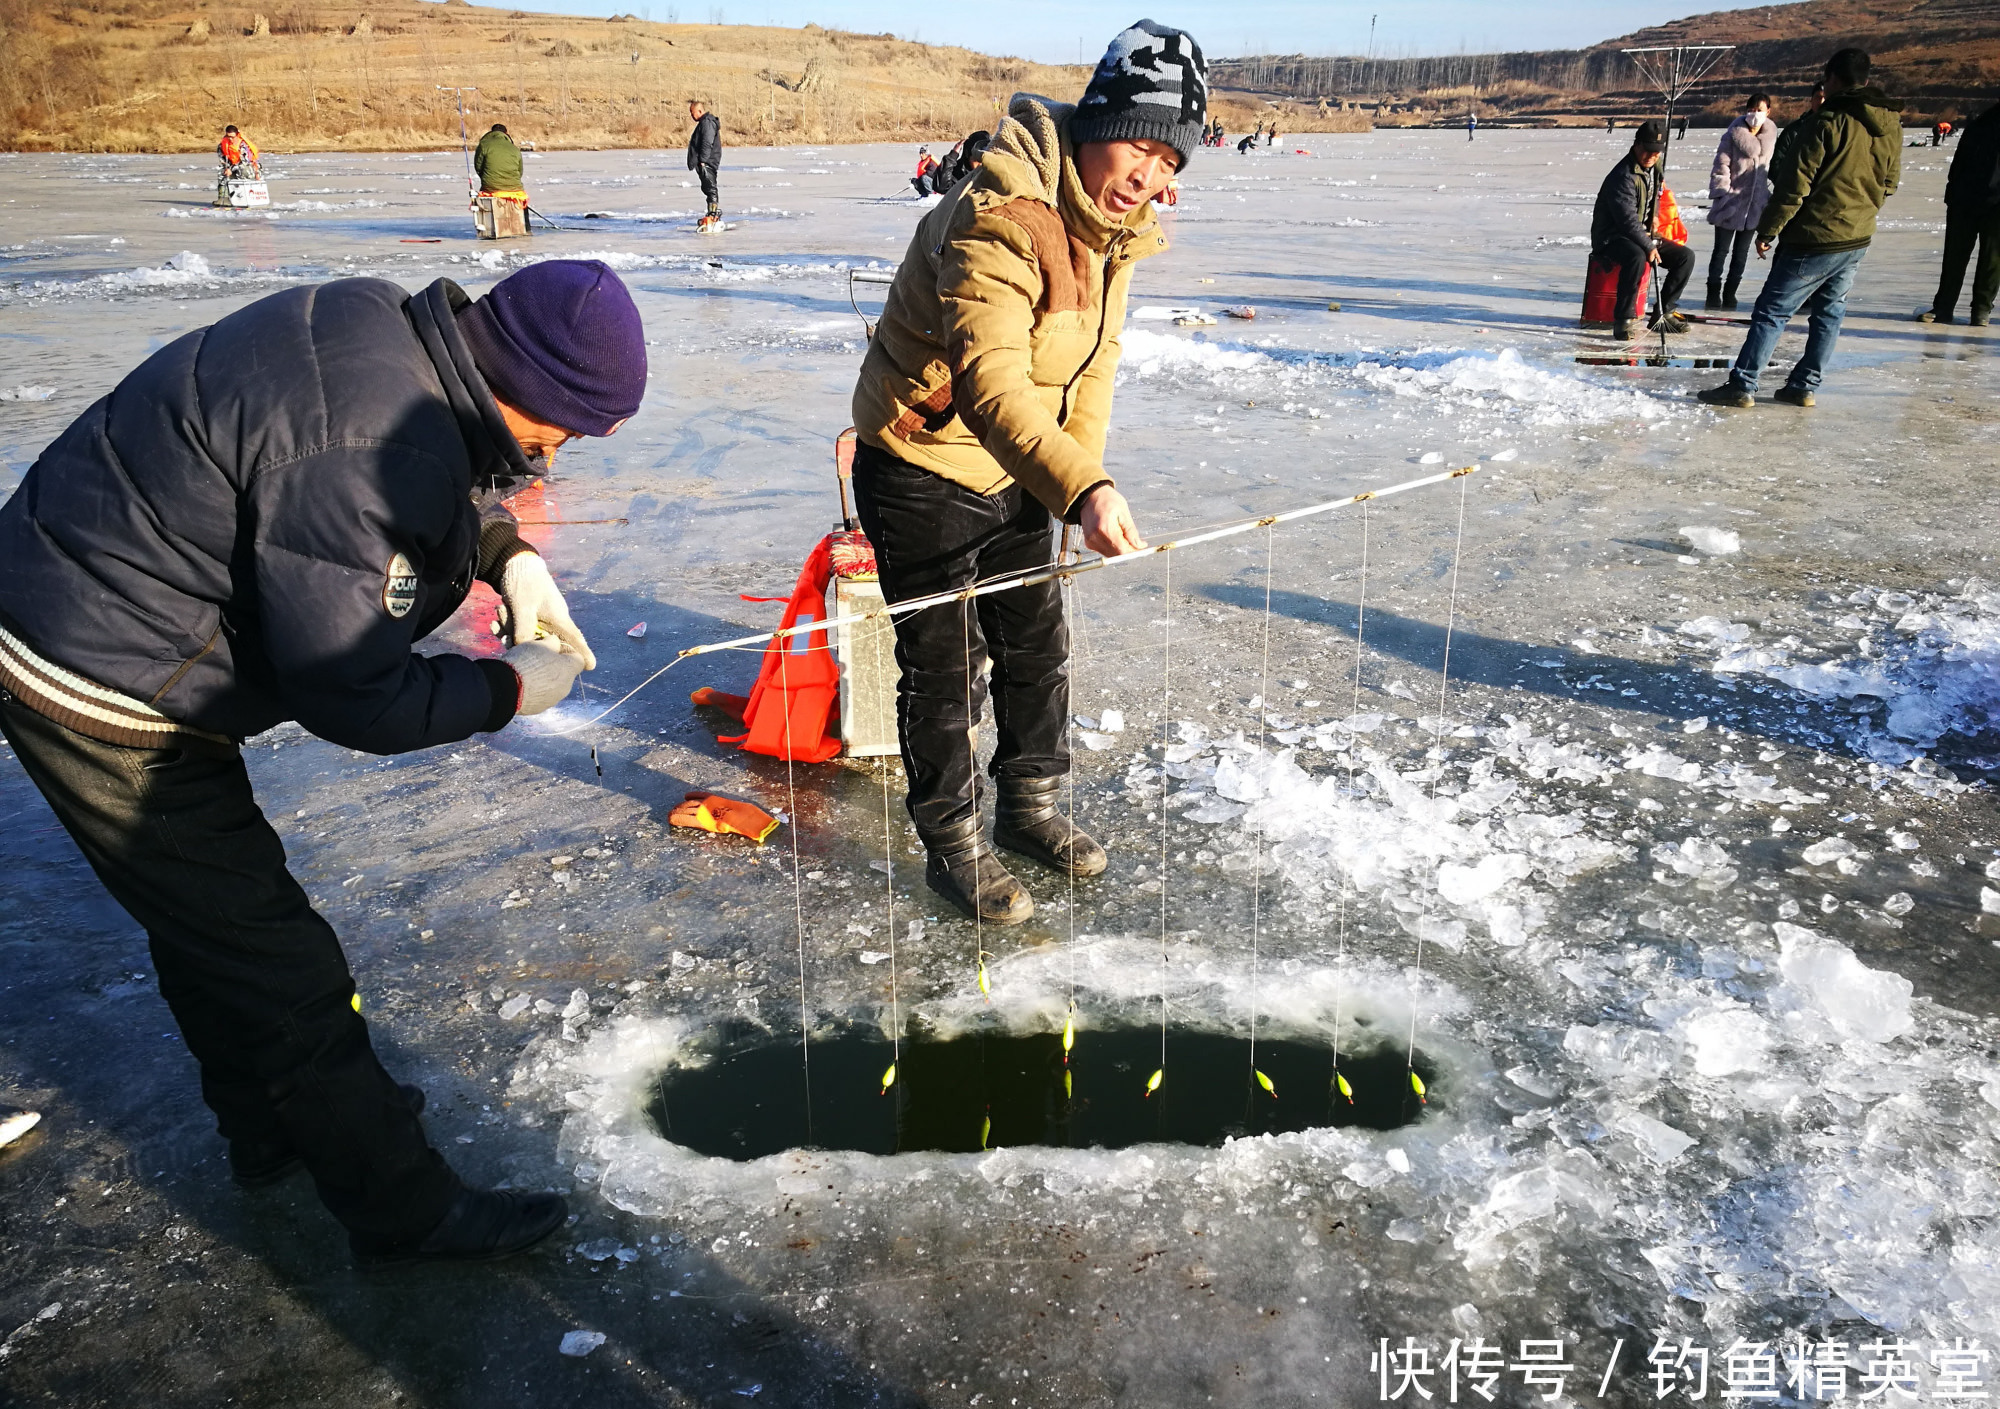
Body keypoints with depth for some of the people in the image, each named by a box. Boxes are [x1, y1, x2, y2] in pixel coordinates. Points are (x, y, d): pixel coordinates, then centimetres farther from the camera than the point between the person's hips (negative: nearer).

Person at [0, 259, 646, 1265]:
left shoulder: (384, 325, -3)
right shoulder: (369, 449, -32)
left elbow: (447, 477, 17)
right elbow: (354, 697, -27)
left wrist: (508, 554, 2)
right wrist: (508, 691, -14)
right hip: (108, 703, -10)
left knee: (209, 913, 24)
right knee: (278, 965, -1)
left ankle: (271, 1125, 45)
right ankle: (401, 1210, 15)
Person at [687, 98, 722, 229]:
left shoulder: (707, 123, -14)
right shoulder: (704, 122, 20)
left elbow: (707, 144, -22)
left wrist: (702, 161, -24)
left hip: (707, 163, -11)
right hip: (704, 163, 11)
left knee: (710, 188, -13)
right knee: (708, 188, 14)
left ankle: (714, 214, -16)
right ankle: (714, 214, 19)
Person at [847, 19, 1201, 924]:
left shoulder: (1114, 224, 0)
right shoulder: (998, 221, -29)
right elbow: (988, 384, -41)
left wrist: (1086, 482, 1)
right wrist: (1078, 489, -53)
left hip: (1015, 473, 8)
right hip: (920, 470, -8)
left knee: (1037, 645, 17)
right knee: (942, 668, 1)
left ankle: (1029, 806, 36)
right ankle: (951, 846, 19)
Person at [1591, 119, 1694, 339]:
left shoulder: (1654, 167, 7)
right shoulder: (1623, 176, -22)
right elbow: (1627, 219, -28)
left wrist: (1653, 217, 16)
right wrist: (1648, 247, -28)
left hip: (1642, 235, 9)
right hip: (1612, 237, -9)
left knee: (1685, 256, -1)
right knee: (1636, 257, -40)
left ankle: (1662, 314, 5)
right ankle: (1623, 320, -30)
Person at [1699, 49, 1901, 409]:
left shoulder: (1827, 122, -16)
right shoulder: (1891, 127, 7)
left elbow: (1794, 186, -17)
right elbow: (1888, 185, 16)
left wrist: (1767, 231, -9)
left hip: (1815, 238, -7)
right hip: (1858, 239, 7)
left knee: (1772, 311, -2)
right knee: (1829, 312, 15)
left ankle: (1741, 386, -3)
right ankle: (1803, 386, 17)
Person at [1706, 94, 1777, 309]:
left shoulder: (1771, 136, 7)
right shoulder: (1734, 135, -9)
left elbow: (1772, 168, 17)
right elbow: (1721, 167, -9)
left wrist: (1770, 198, 17)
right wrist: (1722, 193, -15)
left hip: (1755, 204, 5)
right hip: (1730, 203, -5)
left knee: (1742, 252, 10)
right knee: (1722, 250, 0)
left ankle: (1729, 294, 18)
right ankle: (1713, 293, 8)